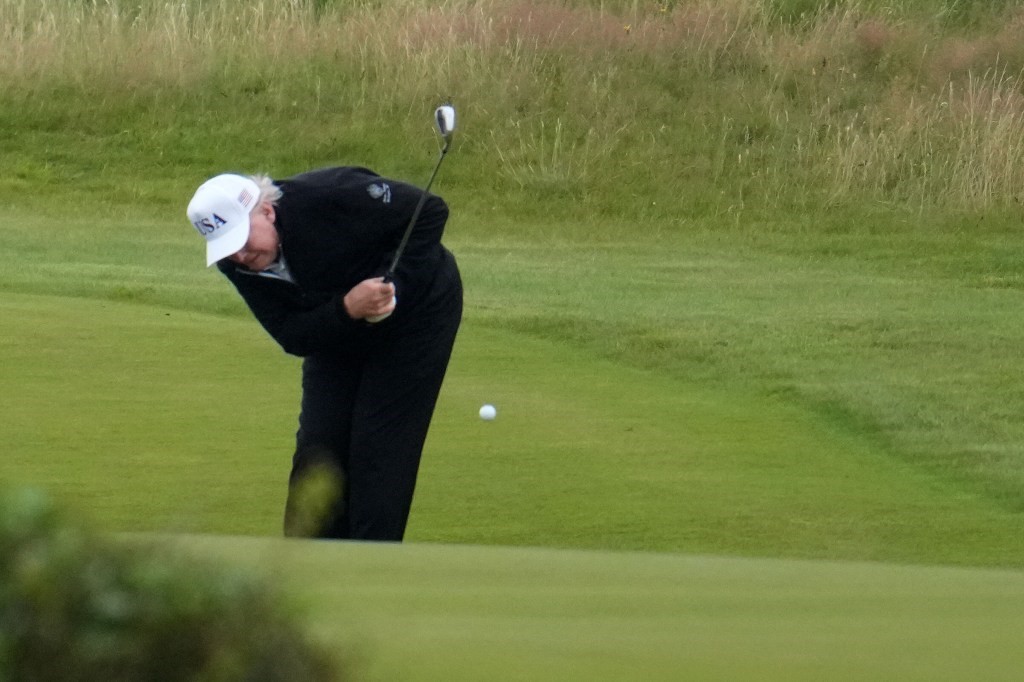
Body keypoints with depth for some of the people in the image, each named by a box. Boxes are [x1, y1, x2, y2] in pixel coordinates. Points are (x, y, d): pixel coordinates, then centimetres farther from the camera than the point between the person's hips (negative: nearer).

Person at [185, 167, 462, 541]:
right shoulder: (238, 265, -16)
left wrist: (394, 285, -28)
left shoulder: (329, 197, -33)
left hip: (417, 309, -5)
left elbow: (430, 212, -22)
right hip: (339, 334, 5)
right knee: (318, 450, -3)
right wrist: (347, 309, -35)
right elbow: (293, 337, -18)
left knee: (380, 451, -11)